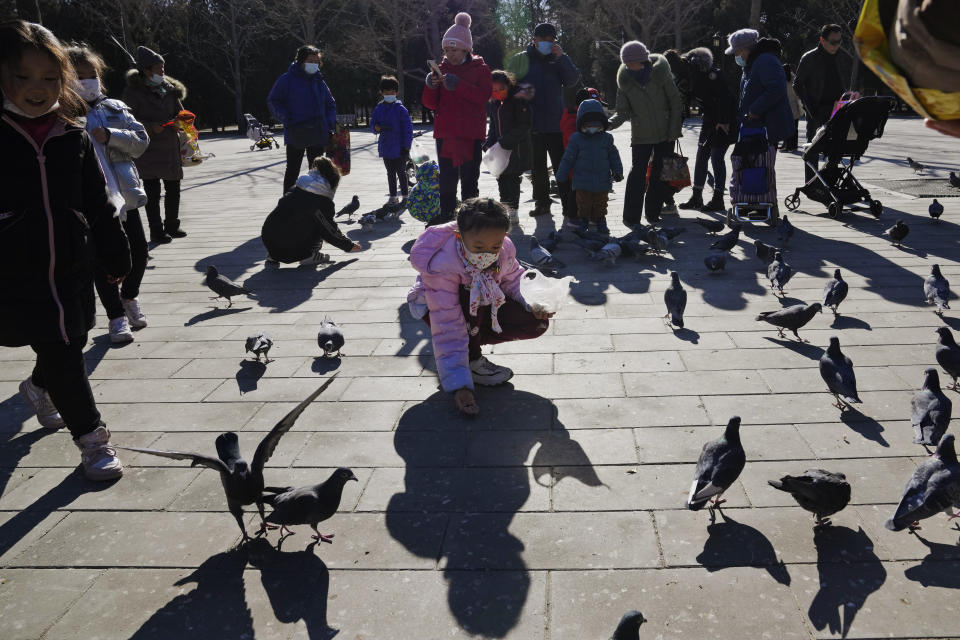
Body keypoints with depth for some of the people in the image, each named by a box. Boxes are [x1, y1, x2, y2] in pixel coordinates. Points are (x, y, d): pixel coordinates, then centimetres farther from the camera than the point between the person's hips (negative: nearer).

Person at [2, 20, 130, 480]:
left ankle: (37, 387, 52)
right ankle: (91, 438, 12)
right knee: (61, 355, -3)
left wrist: (115, 256, 13)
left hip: (72, 272, 4)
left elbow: (99, 205, 8)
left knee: (69, 344, 18)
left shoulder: (73, 137, 1)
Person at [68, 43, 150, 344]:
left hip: (124, 194, 4)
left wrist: (110, 135, -12)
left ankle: (129, 297, 37)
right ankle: (116, 316, 14)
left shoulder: (116, 108, 10)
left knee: (138, 249, 11)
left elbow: (141, 141, 2)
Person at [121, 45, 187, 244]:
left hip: (170, 146, 5)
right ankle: (156, 231, 1)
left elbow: (179, 112, 20)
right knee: (152, 190, -4)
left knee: (173, 188, 10)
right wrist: (150, 127, -19)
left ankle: (172, 225, 26)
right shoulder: (133, 91, -4)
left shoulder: (169, 89, 12)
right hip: (147, 149, -5)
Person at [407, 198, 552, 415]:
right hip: (434, 306, -5)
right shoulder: (442, 264, -38)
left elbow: (512, 279, -2)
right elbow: (447, 326, -39)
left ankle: (469, 341, -1)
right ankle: (472, 360, -18)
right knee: (471, 295, -39)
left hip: (482, 307, 5)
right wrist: (459, 385, -42)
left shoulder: (504, 250, -24)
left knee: (536, 323, -14)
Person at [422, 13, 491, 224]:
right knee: (446, 177, 9)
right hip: (444, 132, 4)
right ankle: (447, 213, 19)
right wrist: (431, 86, -12)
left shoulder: (480, 69, 2)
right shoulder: (442, 69, 11)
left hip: (471, 133, -4)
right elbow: (430, 104, 9)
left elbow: (483, 95, -15)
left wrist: (457, 84, -23)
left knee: (469, 177, 0)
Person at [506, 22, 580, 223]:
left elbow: (573, 80, -7)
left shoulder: (559, 60, 6)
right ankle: (542, 203, 27)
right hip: (531, 125, 1)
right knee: (537, 168, 12)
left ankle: (570, 210, -3)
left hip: (556, 124, -1)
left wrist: (562, 57, -16)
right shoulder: (520, 60, 5)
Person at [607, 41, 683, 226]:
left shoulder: (660, 73, -8)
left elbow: (676, 103, -4)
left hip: (665, 133, 0)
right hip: (641, 136, 0)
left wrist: (674, 131, -8)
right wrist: (609, 124, -23)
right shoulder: (625, 81, -3)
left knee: (660, 173, 5)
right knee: (638, 171, -8)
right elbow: (623, 113, -3)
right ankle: (631, 216, -4)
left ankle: (653, 213, 17)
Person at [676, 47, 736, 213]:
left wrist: (723, 121, -23)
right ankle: (696, 198, 14)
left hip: (725, 119, -8)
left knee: (717, 156, -10)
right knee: (701, 154, 8)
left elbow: (723, 97, -23)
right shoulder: (689, 76, 2)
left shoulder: (710, 73, -21)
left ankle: (718, 200, -4)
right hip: (710, 118, 8)